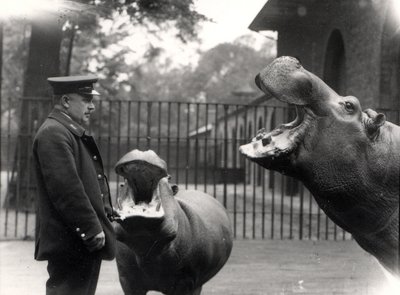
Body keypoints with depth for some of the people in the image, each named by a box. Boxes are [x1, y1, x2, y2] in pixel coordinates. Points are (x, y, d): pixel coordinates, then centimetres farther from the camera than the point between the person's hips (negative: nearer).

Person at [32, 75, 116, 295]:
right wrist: (92, 229, -21)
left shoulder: (74, 133, 19)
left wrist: (106, 216, 17)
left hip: (86, 241, 11)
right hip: (70, 243, -11)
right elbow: (66, 188, -22)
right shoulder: (53, 133, -15)